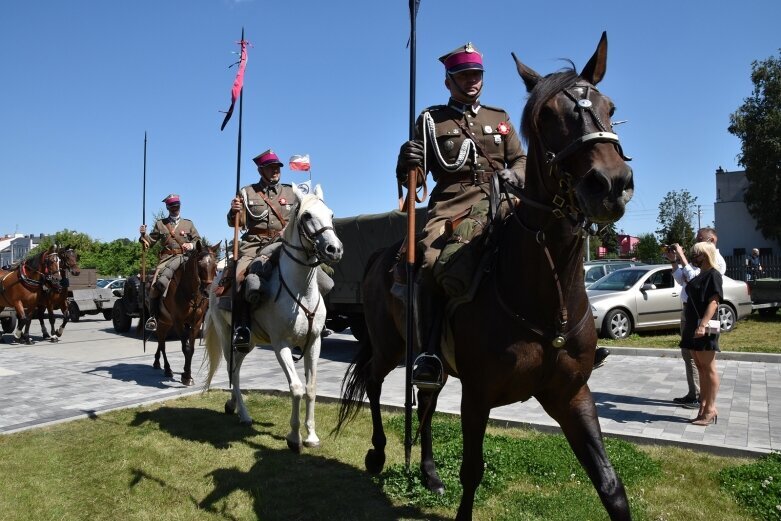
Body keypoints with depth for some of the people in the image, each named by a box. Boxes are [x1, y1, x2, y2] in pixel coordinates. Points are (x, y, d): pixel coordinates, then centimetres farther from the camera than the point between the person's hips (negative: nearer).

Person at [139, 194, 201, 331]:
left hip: (183, 256, -2)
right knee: (154, 285, -14)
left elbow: (198, 240, 16)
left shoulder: (188, 223, 18)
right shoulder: (160, 224, 18)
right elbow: (150, 242, 16)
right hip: (166, 257, 2)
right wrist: (143, 234, -4)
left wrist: (192, 245, -6)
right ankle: (153, 316, -8)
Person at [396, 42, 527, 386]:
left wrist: (515, 175, -2)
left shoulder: (499, 119, 25)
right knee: (432, 262, -29)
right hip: (450, 206, -2)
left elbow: (520, 160, 23)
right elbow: (410, 179, 13)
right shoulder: (430, 120, 16)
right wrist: (407, 162, -12)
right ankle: (430, 352, -21)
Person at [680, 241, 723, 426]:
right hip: (693, 328, 9)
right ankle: (703, 407, 16)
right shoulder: (699, 275, 17)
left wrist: (703, 325, -27)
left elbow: (714, 302, -20)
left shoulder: (713, 274, -9)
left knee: (709, 369, -4)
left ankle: (710, 410, 1)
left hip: (705, 329, -9)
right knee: (700, 368, 11)